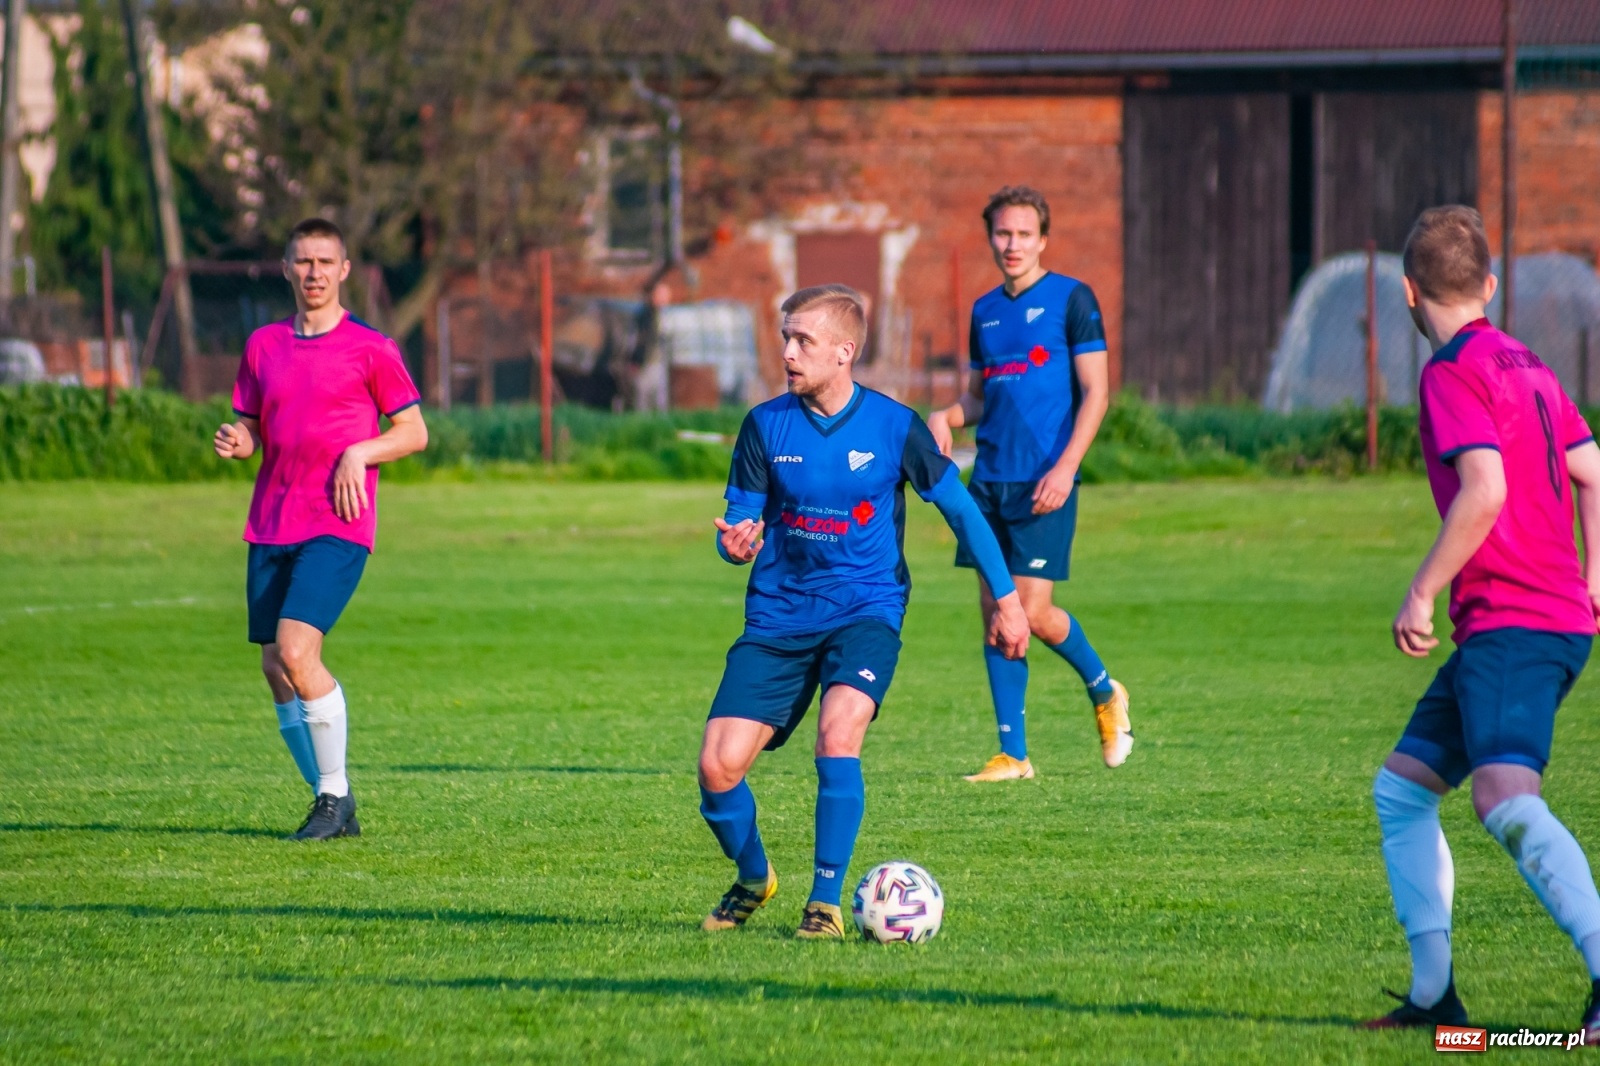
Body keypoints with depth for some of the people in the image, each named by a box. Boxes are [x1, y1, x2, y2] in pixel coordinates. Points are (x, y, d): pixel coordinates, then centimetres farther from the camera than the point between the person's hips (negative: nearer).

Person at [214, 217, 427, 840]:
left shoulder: (370, 349, -1)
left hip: (338, 528, -6)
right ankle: (331, 805, 13)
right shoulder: (263, 346, 13)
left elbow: (414, 433, 2)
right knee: (274, 667, 2)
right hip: (271, 525, 6)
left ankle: (335, 795, -8)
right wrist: (234, 442, -4)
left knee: (295, 651, -20)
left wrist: (358, 453, -14)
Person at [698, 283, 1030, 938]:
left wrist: (1006, 598, 7)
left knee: (837, 733, -30)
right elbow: (739, 525, 3)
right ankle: (752, 877, 21)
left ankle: (825, 901, -15)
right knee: (718, 766, -10)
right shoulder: (766, 425, -1)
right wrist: (737, 544, -22)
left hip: (865, 610, -2)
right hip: (778, 615, 3)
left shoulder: (893, 427, -6)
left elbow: (959, 509, 6)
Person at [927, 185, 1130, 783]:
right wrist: (945, 418, 2)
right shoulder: (985, 311, 15)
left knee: (1032, 612, -11)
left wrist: (1065, 467, -17)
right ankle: (1013, 754, 7)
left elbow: (1095, 392, -7)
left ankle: (1104, 692, 17)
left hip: (1043, 482, -6)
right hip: (990, 482, 6)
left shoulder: (1071, 299, -3)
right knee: (995, 614, 2)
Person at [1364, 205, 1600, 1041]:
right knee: (1400, 788, 15)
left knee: (1506, 801, -25)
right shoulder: (1523, 365, 17)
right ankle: (1433, 992, 13)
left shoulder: (1453, 373, -10)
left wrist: (1422, 592, -16)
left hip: (1512, 623, -10)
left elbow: (1485, 491, -22)